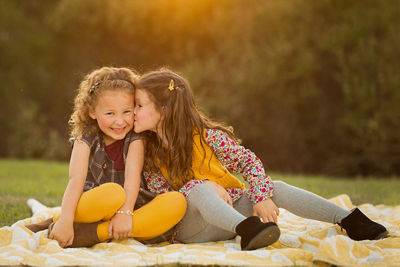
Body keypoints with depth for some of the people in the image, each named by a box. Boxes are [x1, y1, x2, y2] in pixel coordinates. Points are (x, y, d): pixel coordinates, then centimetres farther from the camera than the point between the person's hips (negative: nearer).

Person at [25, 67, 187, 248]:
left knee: (177, 202, -27)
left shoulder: (135, 138, 1)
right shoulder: (86, 138, -2)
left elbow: (133, 174, -15)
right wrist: (65, 221, -33)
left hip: (131, 208, 3)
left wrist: (125, 212, -33)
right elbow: (76, 179, -17)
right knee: (113, 192, -37)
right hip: (91, 208, -3)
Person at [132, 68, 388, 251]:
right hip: (191, 229, -1)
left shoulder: (205, 135, -11)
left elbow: (248, 160, -9)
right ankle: (246, 229, -56)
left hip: (232, 208, 1)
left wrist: (262, 198, -24)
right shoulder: (148, 153, -6)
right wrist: (204, 187, -25)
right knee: (196, 187, -33)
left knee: (275, 188, -21)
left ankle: (349, 220, -18)